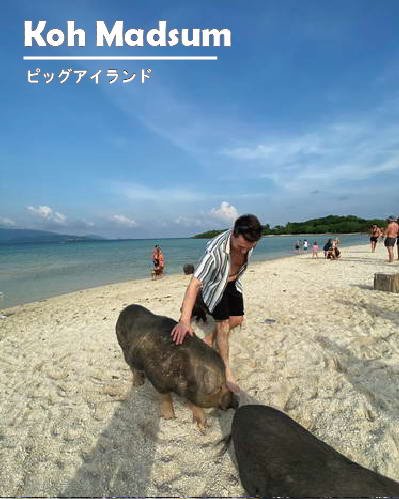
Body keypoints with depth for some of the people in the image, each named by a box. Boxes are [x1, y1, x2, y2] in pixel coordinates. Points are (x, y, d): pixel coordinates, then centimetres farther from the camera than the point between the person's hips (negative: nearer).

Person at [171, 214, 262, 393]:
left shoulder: (248, 241, -23)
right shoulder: (216, 250, -43)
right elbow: (194, 283, -48)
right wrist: (184, 320, -55)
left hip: (233, 283, 6)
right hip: (214, 285, -6)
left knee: (237, 319, 11)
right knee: (223, 325, -4)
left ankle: (209, 340, 33)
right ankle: (226, 371, 14)